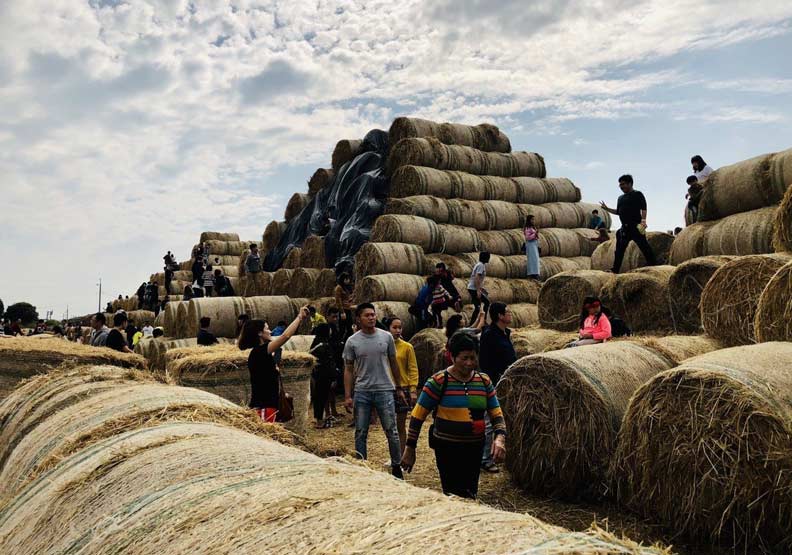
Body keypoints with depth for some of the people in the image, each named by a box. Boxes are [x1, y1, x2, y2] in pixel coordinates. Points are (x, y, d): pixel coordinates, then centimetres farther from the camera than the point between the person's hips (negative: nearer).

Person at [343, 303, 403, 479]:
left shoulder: (386, 337, 1)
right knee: (360, 433, 8)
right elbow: (348, 370, 3)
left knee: (392, 431, 3)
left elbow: (393, 363, 10)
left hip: (385, 390, 0)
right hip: (362, 392, 0)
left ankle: (396, 466, 17)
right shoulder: (352, 341, -1)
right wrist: (347, 396, -2)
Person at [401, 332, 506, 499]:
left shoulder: (484, 381, 2)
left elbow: (497, 414, 6)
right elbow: (417, 416, -7)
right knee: (455, 496, -10)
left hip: (475, 448, 5)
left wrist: (500, 438, -13)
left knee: (470, 495, 15)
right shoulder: (439, 381, -11)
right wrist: (410, 448, -6)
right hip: (447, 448, -5)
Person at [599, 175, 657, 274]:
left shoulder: (638, 194, 0)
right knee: (620, 249, 7)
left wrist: (643, 220, -22)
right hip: (625, 227, 7)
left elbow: (643, 208, -9)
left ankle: (653, 265, -4)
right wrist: (607, 209, 14)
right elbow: (618, 212, 25)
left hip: (636, 226, -7)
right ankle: (615, 269, 12)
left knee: (644, 246, -9)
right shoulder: (620, 198, 21)